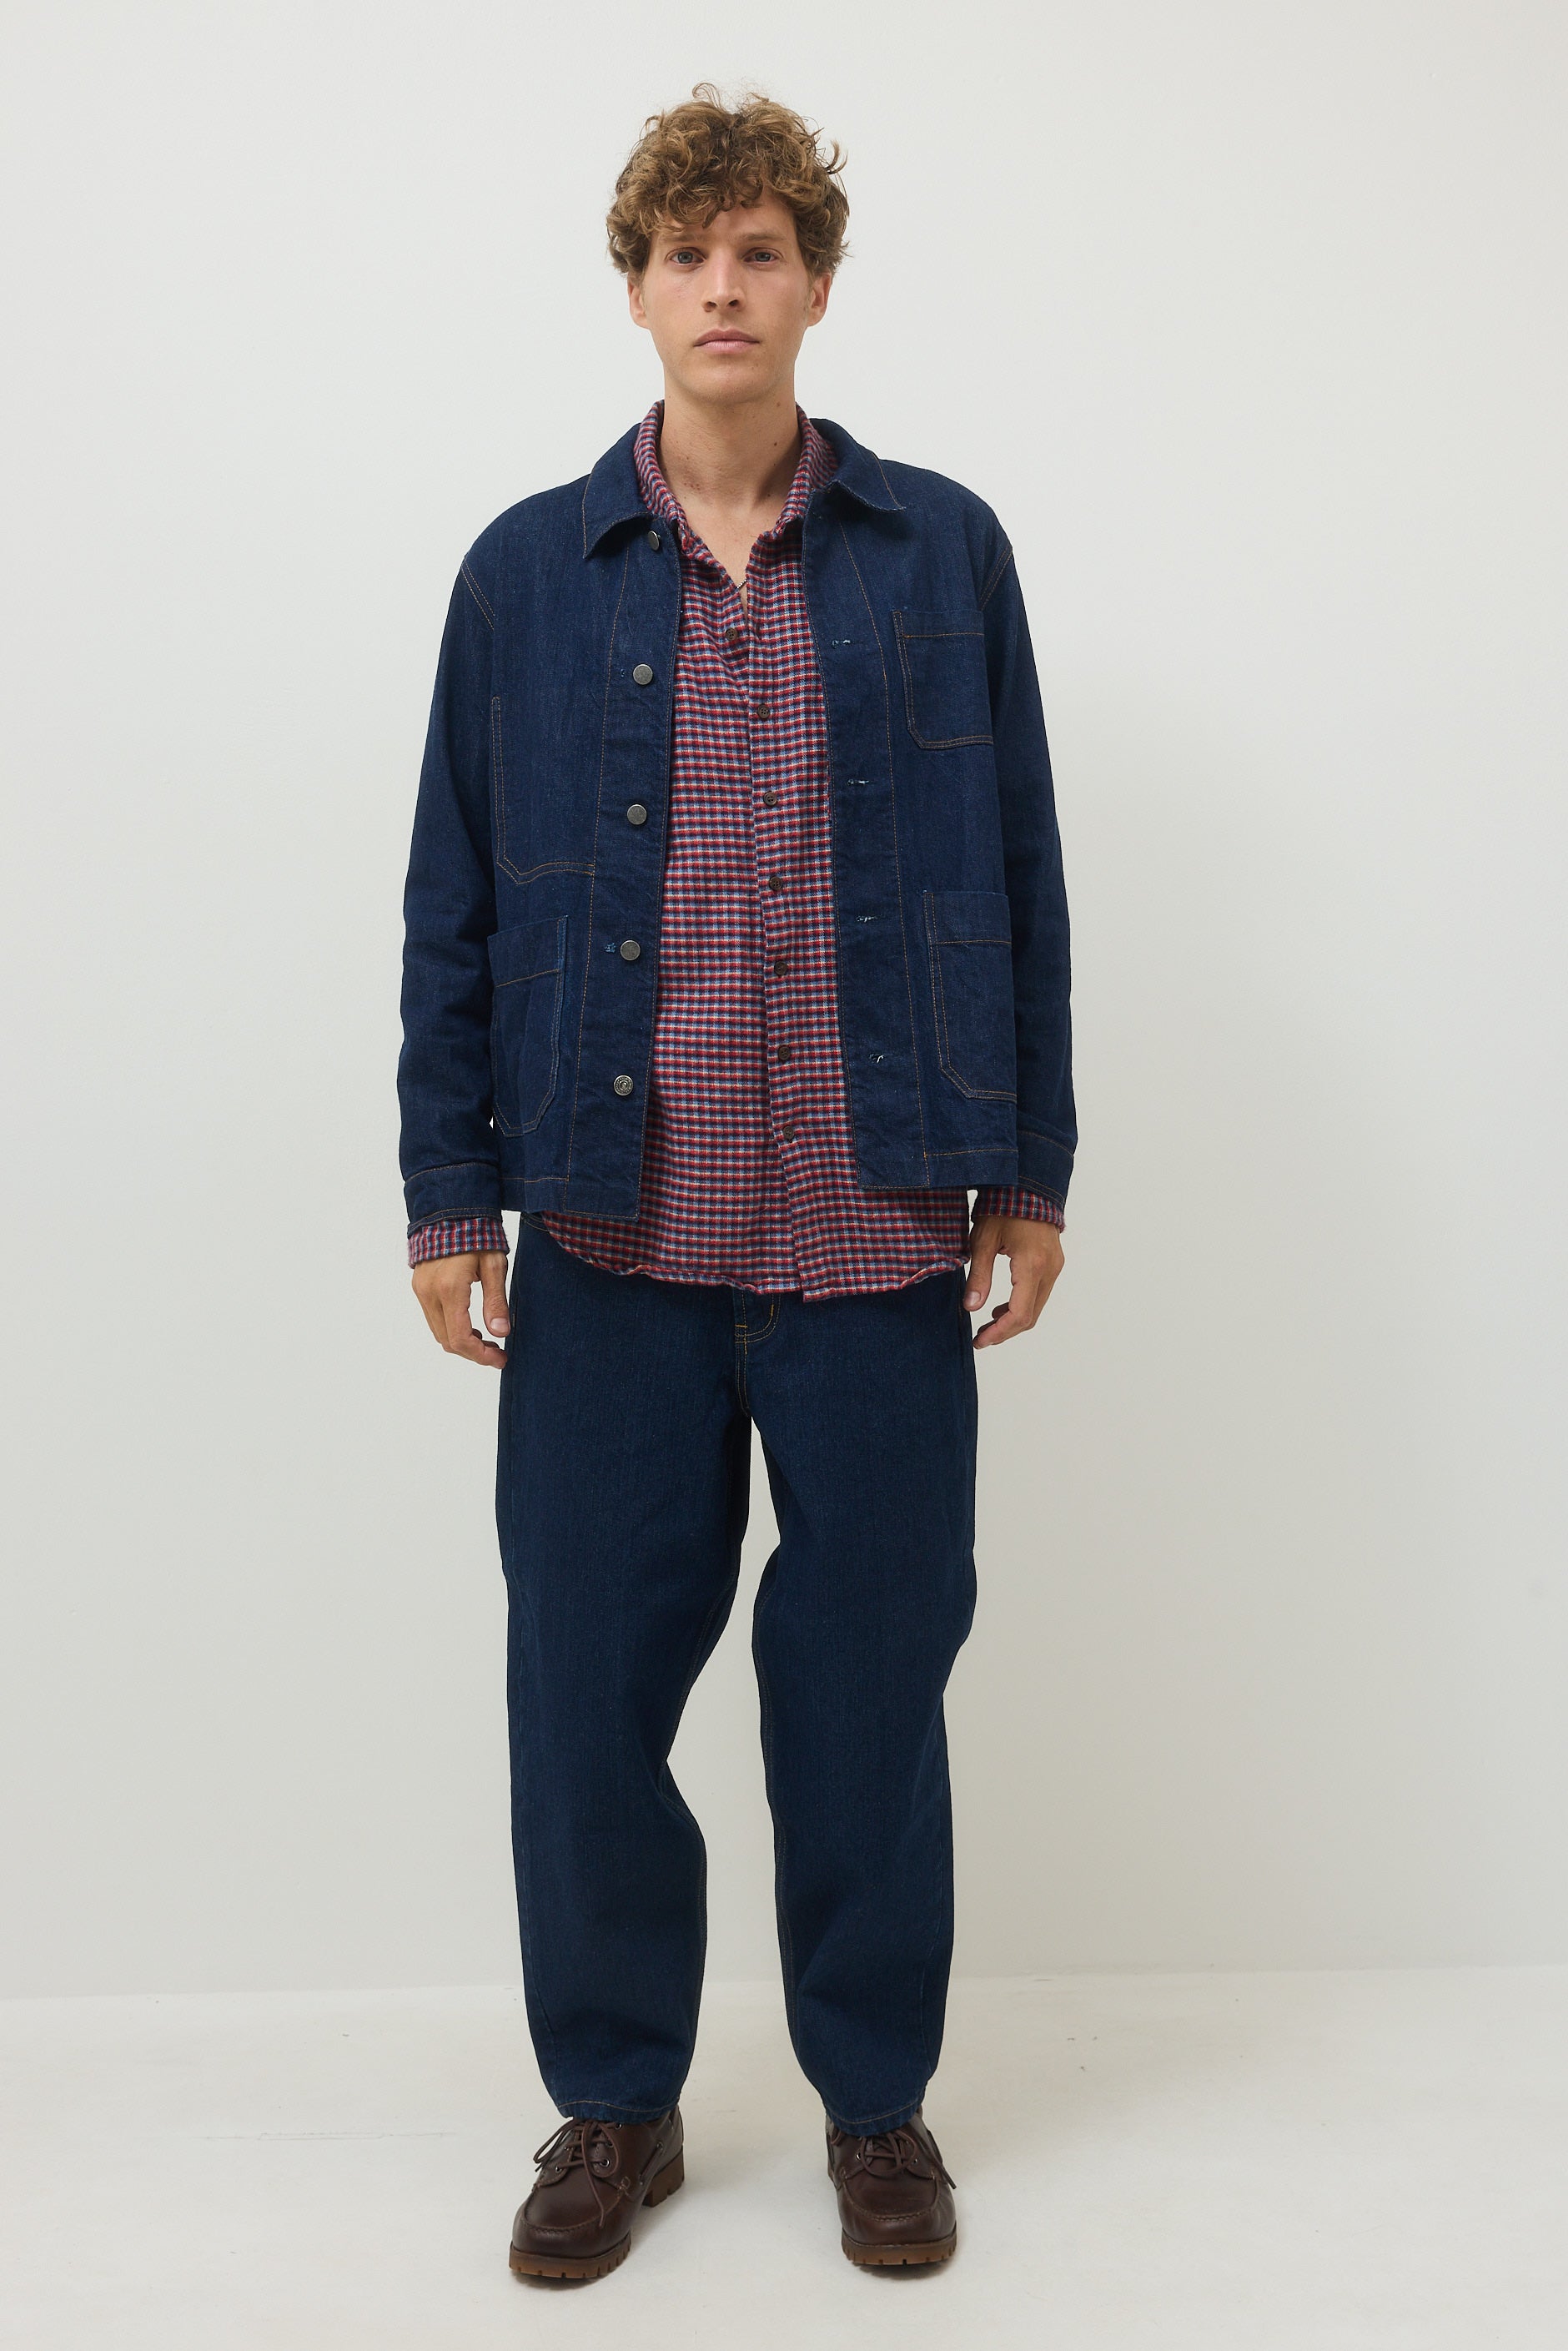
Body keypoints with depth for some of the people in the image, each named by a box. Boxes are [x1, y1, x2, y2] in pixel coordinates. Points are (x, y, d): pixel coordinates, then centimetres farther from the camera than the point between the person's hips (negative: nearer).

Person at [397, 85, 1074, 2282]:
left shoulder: (943, 551, 5)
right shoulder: (528, 571, 6)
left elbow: (1019, 881, 7)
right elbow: (455, 908, 6)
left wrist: (1032, 1172, 4)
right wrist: (450, 1195, 2)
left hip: (879, 1235, 0)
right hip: (615, 1236, 1)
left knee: (870, 1679, 9)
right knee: (587, 1682, 7)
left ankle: (878, 2098, 30)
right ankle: (616, 2103, 28)